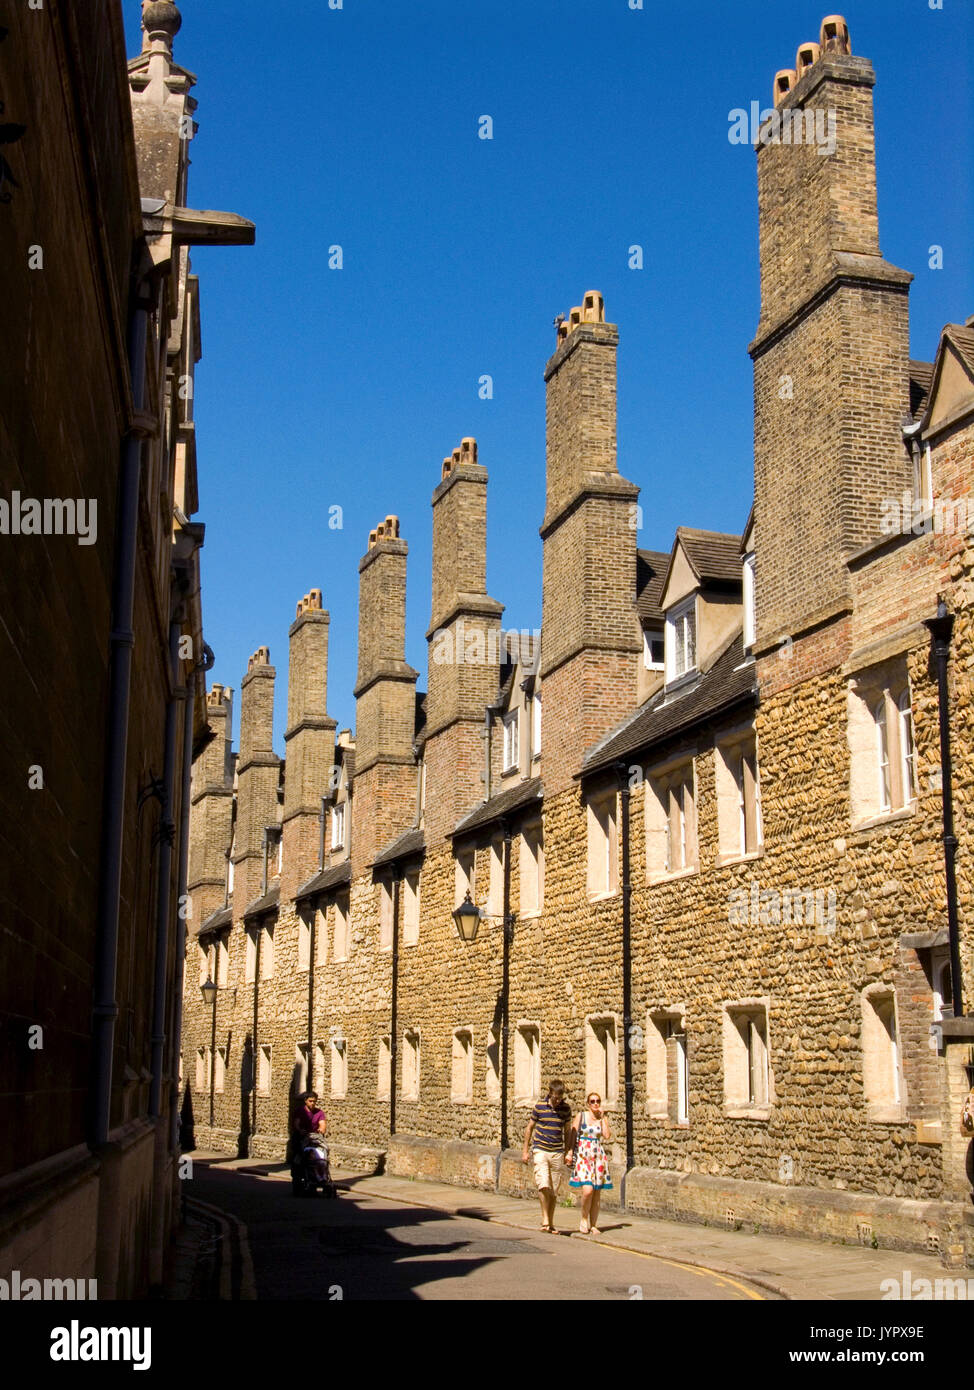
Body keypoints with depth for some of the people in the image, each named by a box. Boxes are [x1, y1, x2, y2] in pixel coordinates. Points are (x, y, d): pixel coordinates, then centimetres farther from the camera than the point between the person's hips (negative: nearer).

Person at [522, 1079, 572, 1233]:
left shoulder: (566, 1108, 2)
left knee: (553, 1190, 5)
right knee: (543, 1185, -17)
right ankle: (545, 1219, -6)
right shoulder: (540, 1106, -4)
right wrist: (525, 1151, 6)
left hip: (557, 1153, 2)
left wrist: (568, 1152, 8)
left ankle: (551, 1223, 14)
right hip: (540, 1150, -2)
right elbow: (530, 1128, 7)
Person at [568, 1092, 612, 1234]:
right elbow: (573, 1135, 2)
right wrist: (569, 1153, -7)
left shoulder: (603, 1119, 10)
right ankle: (584, 1220, 3)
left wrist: (602, 1117, -4)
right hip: (583, 1155, -3)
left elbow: (607, 1136, -6)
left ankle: (593, 1225, 12)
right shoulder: (581, 1115, 4)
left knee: (597, 1193, 2)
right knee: (588, 1190, -17)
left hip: (598, 1157, 3)